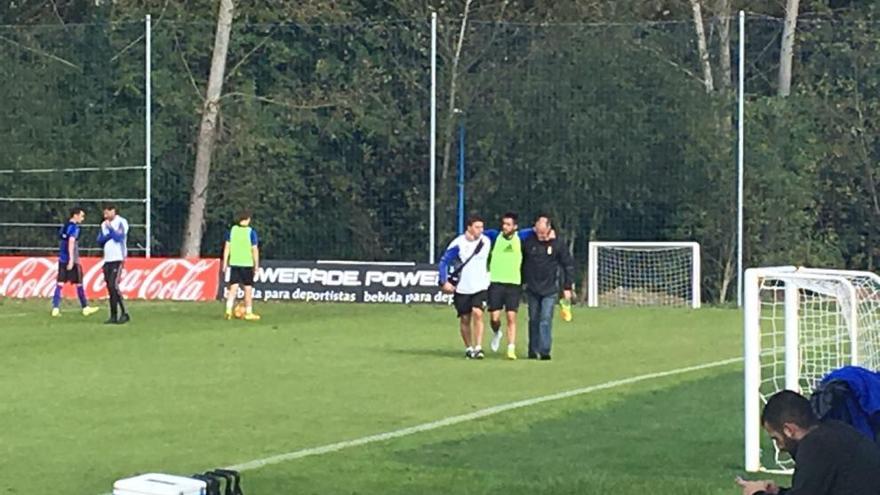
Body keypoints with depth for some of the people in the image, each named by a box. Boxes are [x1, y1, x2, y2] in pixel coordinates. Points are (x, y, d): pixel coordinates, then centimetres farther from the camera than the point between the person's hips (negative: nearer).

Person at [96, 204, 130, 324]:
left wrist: (110, 228, -8)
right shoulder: (104, 224, 16)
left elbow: (118, 237, -15)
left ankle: (124, 313, -12)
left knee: (113, 285, -16)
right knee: (110, 288, 3)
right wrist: (109, 235, -8)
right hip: (107, 259, 7)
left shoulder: (121, 222, -4)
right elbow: (100, 240, 8)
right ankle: (113, 316, 5)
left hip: (118, 259, -7)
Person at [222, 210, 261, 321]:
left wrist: (225, 263, 9)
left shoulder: (232, 230, 2)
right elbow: (255, 250, -9)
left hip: (234, 263, 3)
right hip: (247, 264, -3)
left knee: (233, 287, 4)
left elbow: (227, 247, 3)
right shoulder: (251, 232, -8)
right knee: (248, 288, 7)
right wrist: (256, 265, -1)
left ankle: (228, 310, -9)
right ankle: (248, 313, 11)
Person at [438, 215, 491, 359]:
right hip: (462, 288, -1)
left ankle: (478, 348, -18)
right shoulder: (458, 243, -9)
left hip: (480, 287, 1)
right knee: (465, 319, 5)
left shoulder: (486, 241, -1)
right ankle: (468, 348, 21)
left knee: (477, 313, -18)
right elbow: (444, 262, -4)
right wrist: (444, 282, -10)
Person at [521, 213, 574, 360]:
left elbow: (568, 265, 1)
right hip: (532, 289, 2)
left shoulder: (558, 244, -6)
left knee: (546, 319, -10)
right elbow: (521, 262, 9)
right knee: (534, 320, 8)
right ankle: (533, 351, 16)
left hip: (550, 289, -2)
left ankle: (544, 351, -10)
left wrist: (567, 287, -2)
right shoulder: (528, 242, -3)